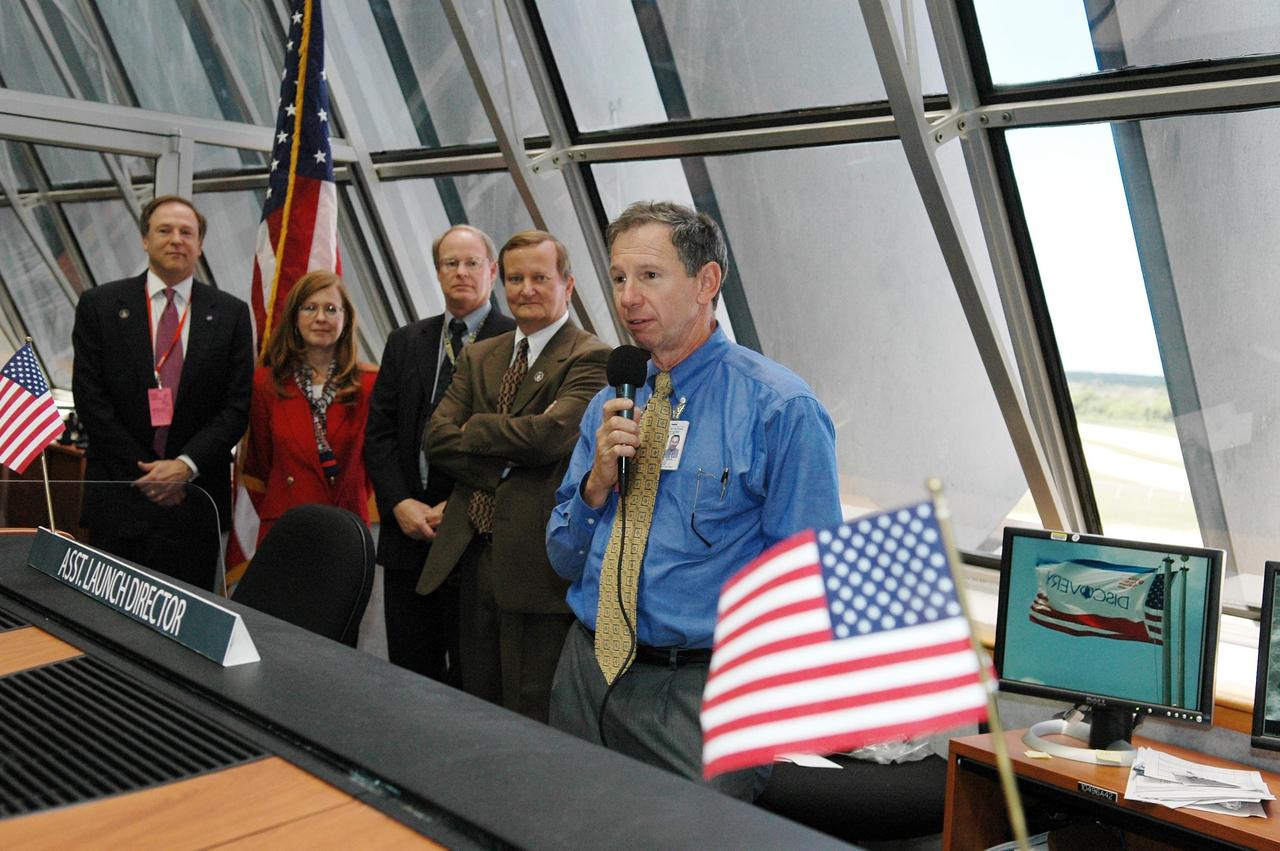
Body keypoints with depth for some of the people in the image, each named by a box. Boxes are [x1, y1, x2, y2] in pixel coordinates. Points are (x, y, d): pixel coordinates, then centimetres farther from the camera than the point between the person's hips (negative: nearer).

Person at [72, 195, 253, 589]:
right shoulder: (99, 305, 4)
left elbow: (238, 404, 0)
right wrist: (142, 470, -8)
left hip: (195, 498, 0)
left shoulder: (230, 314, 5)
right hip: (118, 495, 0)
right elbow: (90, 398, -1)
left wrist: (186, 465, -11)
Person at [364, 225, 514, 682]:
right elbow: (378, 433, 9)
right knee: (409, 673, 11)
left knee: (469, 677, 4)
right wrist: (400, 503, -5)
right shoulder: (405, 342, 13)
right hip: (407, 532, 5)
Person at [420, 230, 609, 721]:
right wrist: (503, 465, -11)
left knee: (530, 717, 0)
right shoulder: (478, 357, 15)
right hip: (472, 553, 6)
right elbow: (437, 439, 4)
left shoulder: (590, 359, -6)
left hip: (535, 563, -6)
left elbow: (550, 434, -21)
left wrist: (475, 428, -5)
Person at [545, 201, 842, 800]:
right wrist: (598, 483, -6)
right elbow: (565, 561, 12)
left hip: (701, 686, -6)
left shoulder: (780, 407, -11)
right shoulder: (610, 404, 9)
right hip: (588, 669, 6)